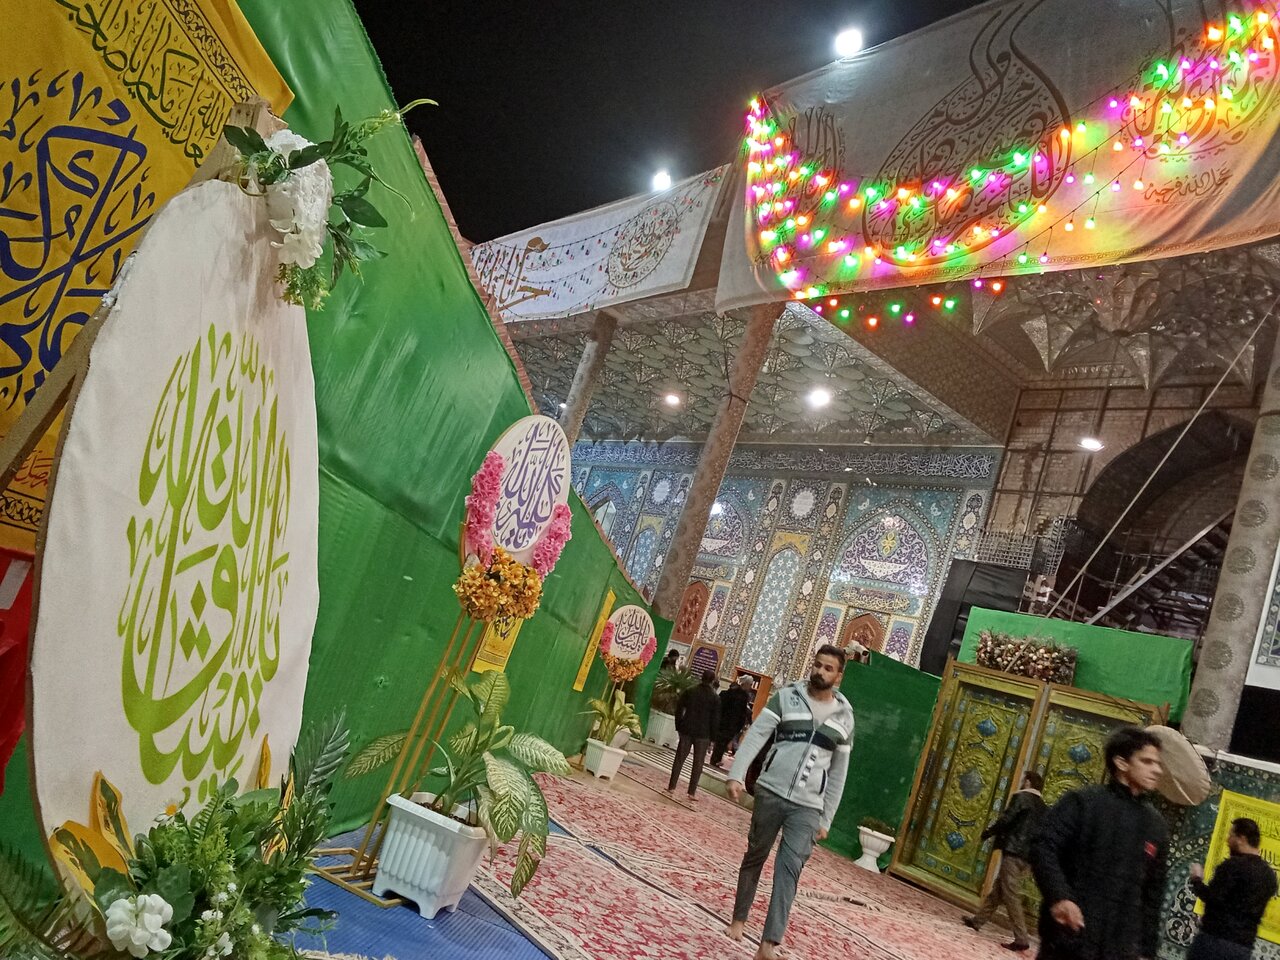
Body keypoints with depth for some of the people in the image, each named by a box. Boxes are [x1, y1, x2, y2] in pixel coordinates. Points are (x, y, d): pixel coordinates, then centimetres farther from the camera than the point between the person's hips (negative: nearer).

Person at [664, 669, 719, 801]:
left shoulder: (689, 692, 2)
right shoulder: (715, 698, -5)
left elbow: (679, 709, 4)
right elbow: (715, 719, -6)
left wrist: (678, 727, 11)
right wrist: (712, 737, 0)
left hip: (687, 730, 2)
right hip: (703, 734, -2)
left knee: (679, 759, 8)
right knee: (697, 763, 5)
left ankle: (672, 787, 8)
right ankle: (692, 793, 5)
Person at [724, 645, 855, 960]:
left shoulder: (844, 716, 6)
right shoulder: (786, 696, -1)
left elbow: (838, 772, 11)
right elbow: (756, 735, -8)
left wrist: (826, 819, 10)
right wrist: (736, 774, -20)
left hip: (808, 806, 1)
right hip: (771, 792, 0)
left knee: (789, 868, -10)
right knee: (755, 856, 12)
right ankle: (739, 918, 32)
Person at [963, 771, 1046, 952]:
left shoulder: (1022, 797, -6)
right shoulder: (1041, 806, 17)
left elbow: (1006, 819, -13)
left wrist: (988, 832, 1)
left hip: (1014, 852, -8)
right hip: (1028, 856, 8)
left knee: (1010, 895, -6)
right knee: (998, 889, 16)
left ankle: (1021, 939, -8)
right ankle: (978, 920, 25)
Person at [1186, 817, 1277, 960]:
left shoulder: (1234, 865, -13)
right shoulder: (1270, 874, 12)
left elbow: (1213, 898, -18)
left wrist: (1196, 880, -3)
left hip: (1217, 939, -7)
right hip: (1244, 947, 7)